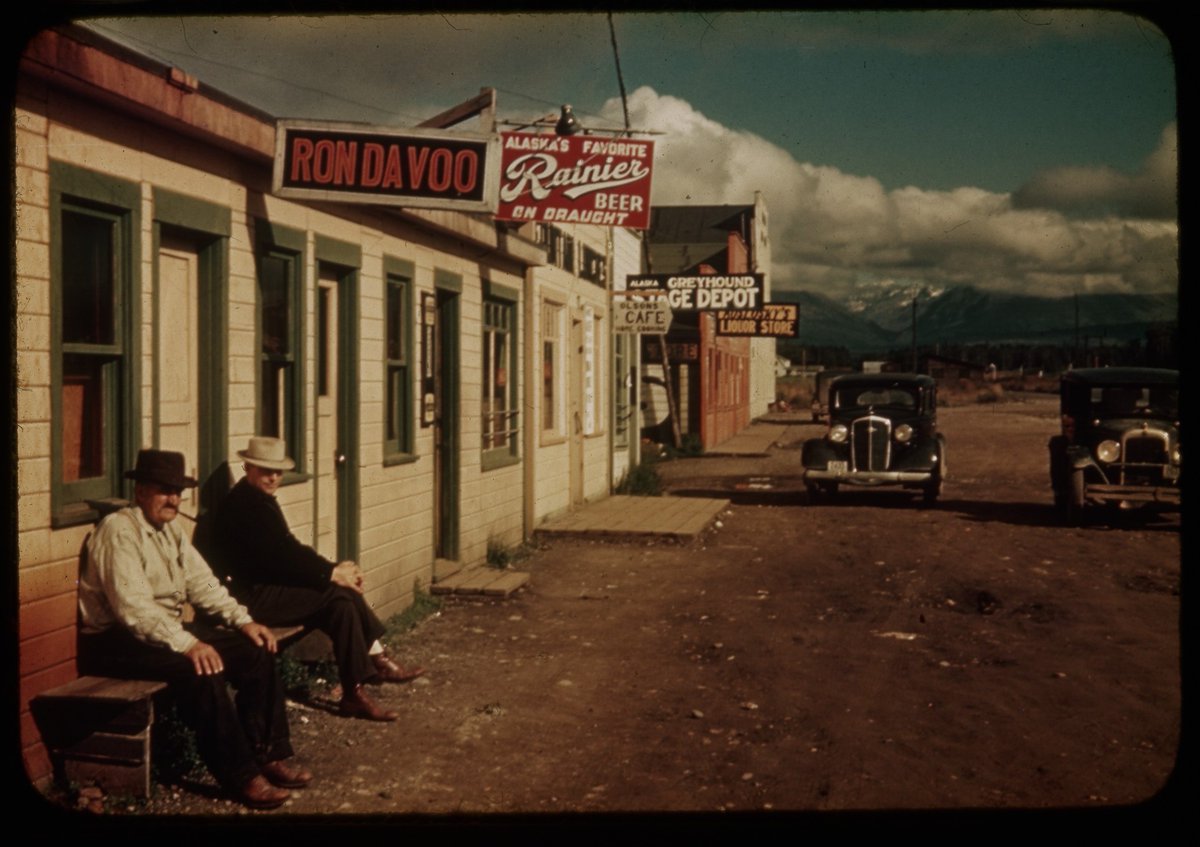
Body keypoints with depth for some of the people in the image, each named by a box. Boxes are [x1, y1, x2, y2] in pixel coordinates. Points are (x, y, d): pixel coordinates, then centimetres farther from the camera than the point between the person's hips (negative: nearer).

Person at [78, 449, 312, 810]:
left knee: (256, 651, -5)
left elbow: (202, 583, 12)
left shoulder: (171, 529, 11)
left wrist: (243, 620, -3)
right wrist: (187, 644, -34)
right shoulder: (118, 531, -17)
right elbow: (133, 607, -27)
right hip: (116, 640, -9)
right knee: (202, 668, -32)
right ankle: (240, 777, -24)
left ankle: (267, 756, 2)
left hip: (168, 629, 9)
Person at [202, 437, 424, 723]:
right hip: (250, 596, -10)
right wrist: (332, 573, -15)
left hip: (266, 584, 10)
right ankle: (354, 694, -14)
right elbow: (281, 554, -21)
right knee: (338, 597, -17)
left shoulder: (258, 499, 14)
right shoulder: (245, 503, -17)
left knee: (344, 592, 0)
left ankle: (377, 659, 6)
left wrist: (335, 569, -1)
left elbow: (287, 549, 11)